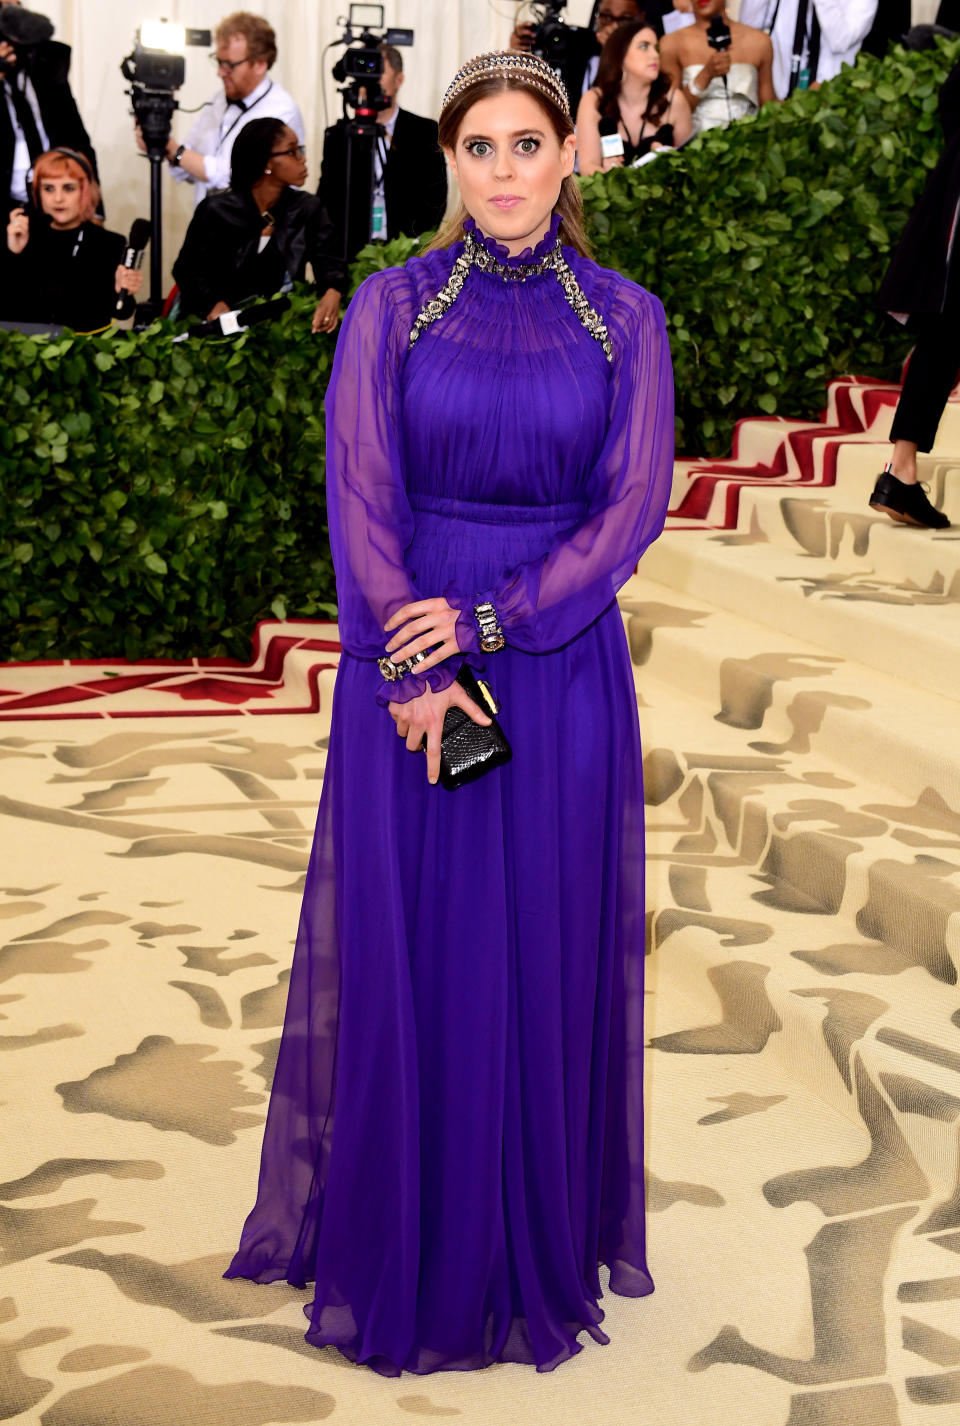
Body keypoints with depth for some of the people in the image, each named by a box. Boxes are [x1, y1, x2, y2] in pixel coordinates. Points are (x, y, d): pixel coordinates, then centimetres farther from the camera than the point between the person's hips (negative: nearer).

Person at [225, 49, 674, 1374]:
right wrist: (416, 670, -13)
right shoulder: (392, 305, 2)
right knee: (409, 944, 4)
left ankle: (539, 1247, 23)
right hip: (408, 655, 0)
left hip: (561, 667, 1)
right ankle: (408, 1248, 20)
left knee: (547, 950, 7)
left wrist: (490, 619, -14)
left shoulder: (624, 317, 3)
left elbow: (635, 502, -4)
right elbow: (360, 494, -4)